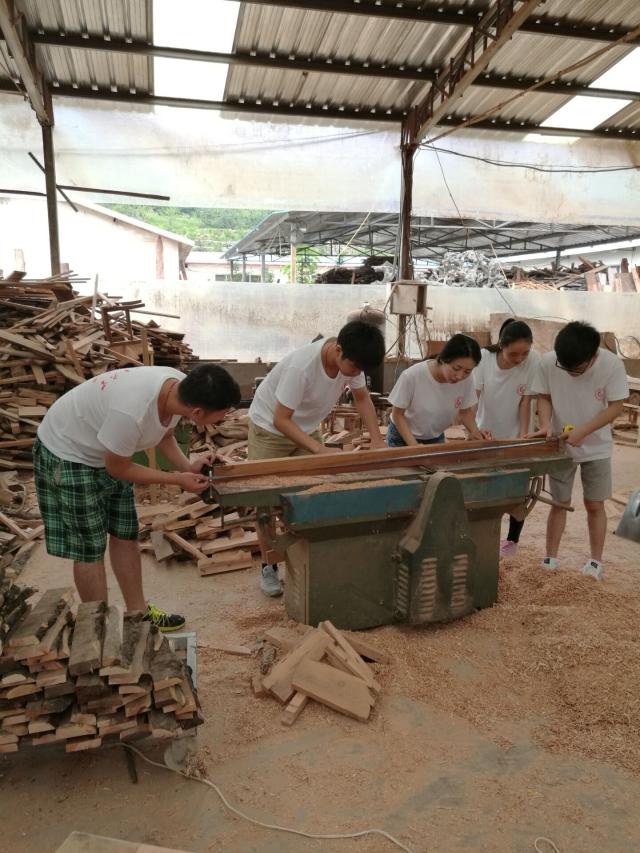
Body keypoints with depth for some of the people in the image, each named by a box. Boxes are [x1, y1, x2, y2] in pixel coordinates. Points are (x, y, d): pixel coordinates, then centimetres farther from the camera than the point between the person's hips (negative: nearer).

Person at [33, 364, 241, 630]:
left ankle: (138, 612, 27)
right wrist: (177, 479, -18)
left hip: (106, 452, 8)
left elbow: (165, 434, 3)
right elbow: (117, 469, -23)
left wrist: (187, 466, -11)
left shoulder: (181, 388, -18)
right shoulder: (131, 411, -41)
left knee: (125, 535, 13)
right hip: (66, 454, -8)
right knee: (90, 547, 0)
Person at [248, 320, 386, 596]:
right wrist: (320, 449, -39)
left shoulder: (351, 359, -18)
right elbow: (280, 420, -31)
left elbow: (362, 398, -1)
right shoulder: (301, 366, -38)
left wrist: (376, 439, -13)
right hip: (269, 427, -5)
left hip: (307, 428, 6)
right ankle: (268, 566, 15)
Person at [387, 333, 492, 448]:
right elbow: (397, 414, -17)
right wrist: (413, 445, -27)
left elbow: (465, 411, -1)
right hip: (402, 437, -3)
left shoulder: (466, 380, -19)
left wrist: (475, 431, -20)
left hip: (436, 438, 3)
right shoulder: (412, 376, -29)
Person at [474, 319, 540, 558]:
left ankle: (512, 540, 27)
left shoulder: (534, 361, -21)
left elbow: (525, 402, -15)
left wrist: (523, 435, -21)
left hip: (514, 436, 0)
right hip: (486, 434, 1)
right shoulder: (484, 357, -20)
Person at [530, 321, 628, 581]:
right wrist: (546, 425, -26)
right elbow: (544, 398, -7)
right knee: (559, 503, 9)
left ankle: (596, 561, 23)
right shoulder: (547, 362, -21)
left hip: (596, 447, 0)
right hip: (561, 446, 1)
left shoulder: (612, 364, -23)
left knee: (594, 505, 7)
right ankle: (550, 558, 21)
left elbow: (615, 406, -17)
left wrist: (582, 431, -28)